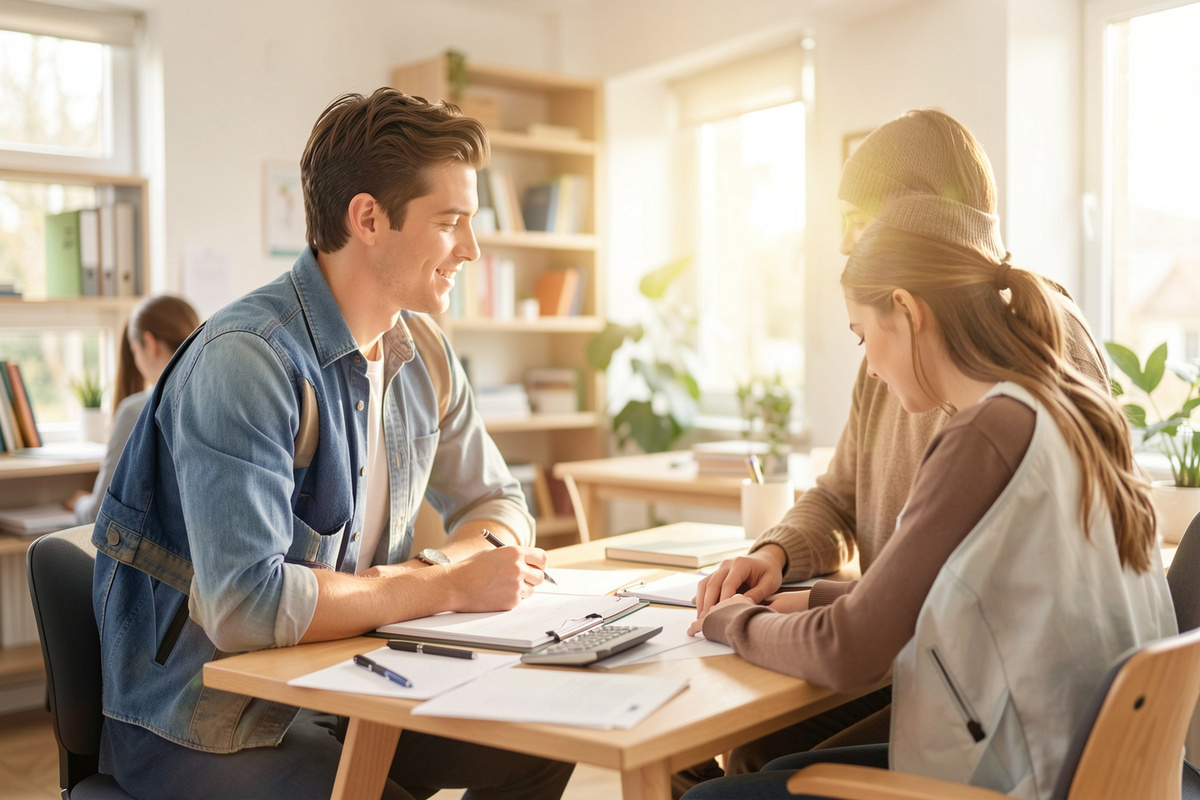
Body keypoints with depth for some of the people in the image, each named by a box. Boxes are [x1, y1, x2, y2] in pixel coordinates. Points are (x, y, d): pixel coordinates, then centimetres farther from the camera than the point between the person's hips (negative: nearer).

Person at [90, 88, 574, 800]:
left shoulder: (425, 354, 1)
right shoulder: (247, 360, -25)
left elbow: (495, 502, 12)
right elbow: (242, 604, -34)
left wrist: (475, 552, -13)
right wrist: (449, 584, -25)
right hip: (205, 731, -7)